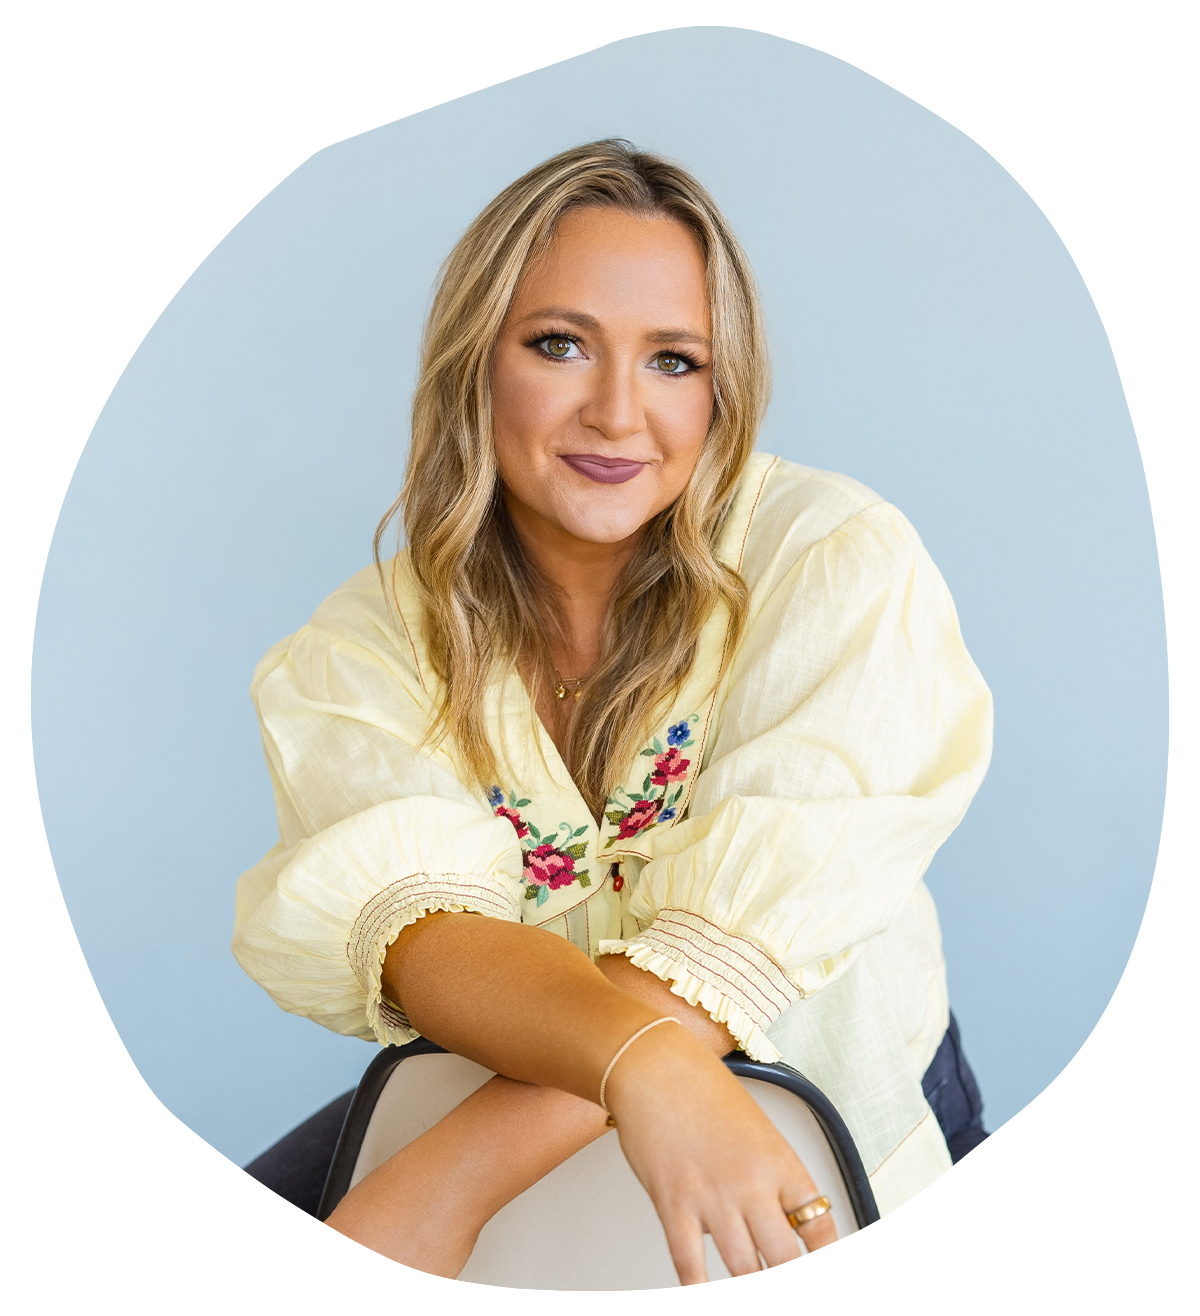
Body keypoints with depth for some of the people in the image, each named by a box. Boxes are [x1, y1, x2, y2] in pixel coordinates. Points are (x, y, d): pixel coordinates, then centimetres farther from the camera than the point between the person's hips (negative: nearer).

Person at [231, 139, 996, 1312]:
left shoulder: (838, 561, -9)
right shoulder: (365, 647, -4)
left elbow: (759, 913, -20)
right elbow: (410, 923, -20)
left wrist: (451, 1181, -31)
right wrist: (642, 1061, -39)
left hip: (811, 1202, 0)